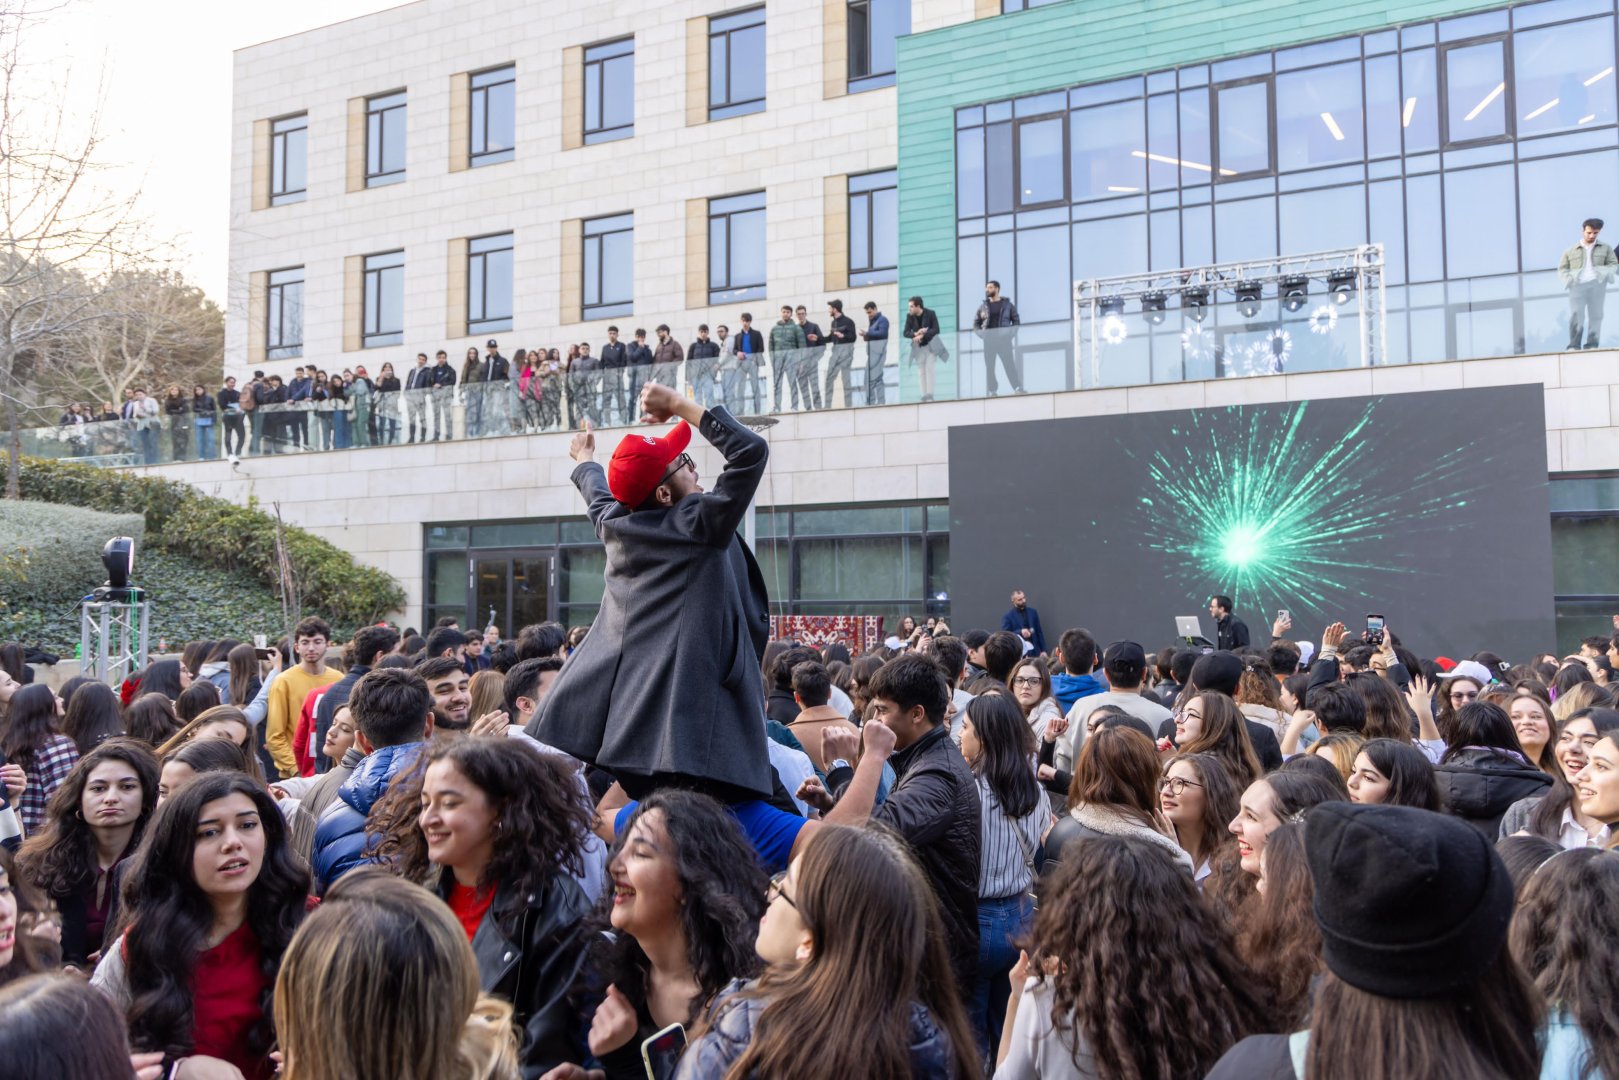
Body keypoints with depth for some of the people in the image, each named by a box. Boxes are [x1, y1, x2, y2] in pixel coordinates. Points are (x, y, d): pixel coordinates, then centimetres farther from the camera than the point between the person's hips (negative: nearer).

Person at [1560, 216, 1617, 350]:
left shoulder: (1605, 248, 17)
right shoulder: (1570, 251, 16)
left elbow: (1614, 265, 11)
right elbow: (1562, 269, 12)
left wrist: (1605, 272, -12)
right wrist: (1569, 279, -9)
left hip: (1597, 284, 1)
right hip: (1578, 285, -1)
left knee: (1595, 315, -1)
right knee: (1575, 315, -12)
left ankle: (1592, 345, -1)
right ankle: (1574, 345, -12)